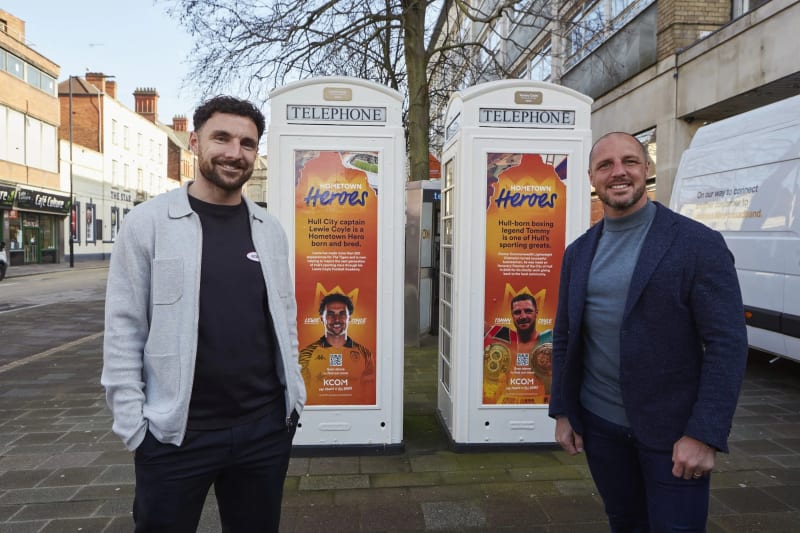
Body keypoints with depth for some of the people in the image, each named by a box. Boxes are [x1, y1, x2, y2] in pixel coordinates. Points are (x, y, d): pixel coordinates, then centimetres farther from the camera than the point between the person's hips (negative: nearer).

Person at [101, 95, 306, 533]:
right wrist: (133, 425, -8)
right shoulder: (148, 222, -6)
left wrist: (295, 397, 8)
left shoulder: (270, 230, 5)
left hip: (267, 427, 4)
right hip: (175, 434, -3)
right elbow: (123, 329, -6)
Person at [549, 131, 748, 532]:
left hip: (672, 430, -4)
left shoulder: (698, 244, -10)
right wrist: (562, 412, 7)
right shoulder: (578, 252, 4)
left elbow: (728, 344, -12)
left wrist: (705, 434, -16)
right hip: (599, 424, 4)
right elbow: (564, 337, 9)